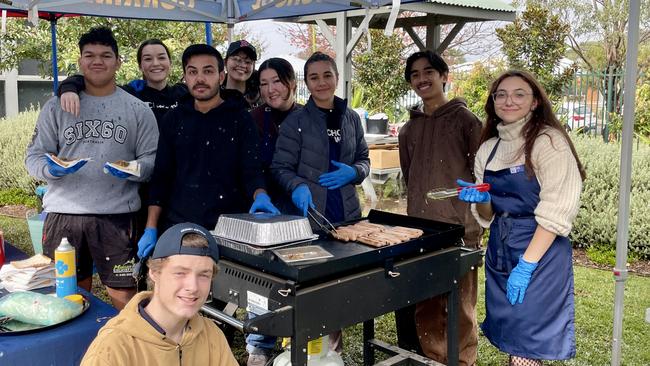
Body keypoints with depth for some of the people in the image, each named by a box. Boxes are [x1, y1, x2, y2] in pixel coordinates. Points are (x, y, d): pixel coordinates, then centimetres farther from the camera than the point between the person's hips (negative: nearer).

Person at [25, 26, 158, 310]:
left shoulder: (138, 110, 8)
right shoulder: (56, 107, 11)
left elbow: (152, 159, 5)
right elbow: (34, 156, 8)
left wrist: (135, 169, -17)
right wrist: (51, 169, -14)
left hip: (117, 215, -1)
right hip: (63, 213, 2)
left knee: (123, 295, 0)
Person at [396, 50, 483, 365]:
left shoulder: (465, 120, -3)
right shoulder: (409, 129, 13)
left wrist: (473, 218, -11)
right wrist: (418, 208, 15)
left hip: (459, 227, -5)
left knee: (460, 306, 2)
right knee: (425, 307, 12)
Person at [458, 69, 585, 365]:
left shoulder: (549, 142, -10)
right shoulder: (487, 148, 9)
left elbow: (556, 212, -16)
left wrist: (526, 265, -20)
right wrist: (480, 199, -8)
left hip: (540, 250, -6)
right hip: (499, 248, 6)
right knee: (509, 341, 14)